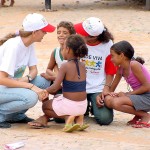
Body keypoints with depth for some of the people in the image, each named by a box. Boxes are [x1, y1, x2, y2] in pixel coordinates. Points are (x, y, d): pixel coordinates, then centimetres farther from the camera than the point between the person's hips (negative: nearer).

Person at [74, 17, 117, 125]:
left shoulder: (107, 45, -5)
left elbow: (110, 71, 0)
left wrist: (106, 88, -13)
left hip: (98, 89, -1)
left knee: (104, 119, -21)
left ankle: (95, 108, 18)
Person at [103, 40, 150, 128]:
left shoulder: (134, 65, -17)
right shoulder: (121, 69, 7)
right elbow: (111, 89, 13)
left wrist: (127, 94, -16)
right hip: (139, 96, 9)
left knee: (116, 103, -26)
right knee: (108, 100, -6)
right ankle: (138, 115, 7)